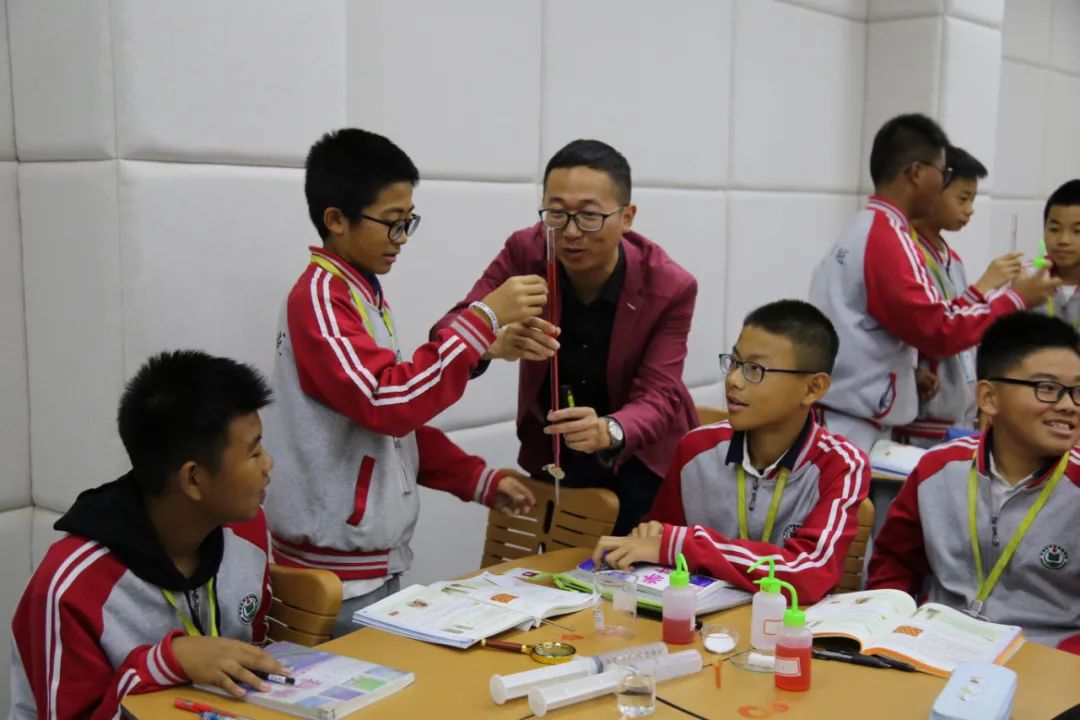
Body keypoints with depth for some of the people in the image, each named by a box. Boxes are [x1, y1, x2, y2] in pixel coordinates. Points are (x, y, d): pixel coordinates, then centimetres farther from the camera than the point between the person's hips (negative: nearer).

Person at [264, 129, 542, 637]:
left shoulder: (363, 295, 11)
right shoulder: (319, 298, -16)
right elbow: (391, 402, -30)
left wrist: (480, 480, 9)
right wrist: (483, 318, -28)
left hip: (374, 558, 9)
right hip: (337, 569, -9)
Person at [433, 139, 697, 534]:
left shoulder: (669, 287, -22)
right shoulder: (525, 253, -19)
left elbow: (658, 396, -26)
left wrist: (608, 431, -50)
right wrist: (494, 341, -48)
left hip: (640, 458, -1)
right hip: (553, 451, 2)